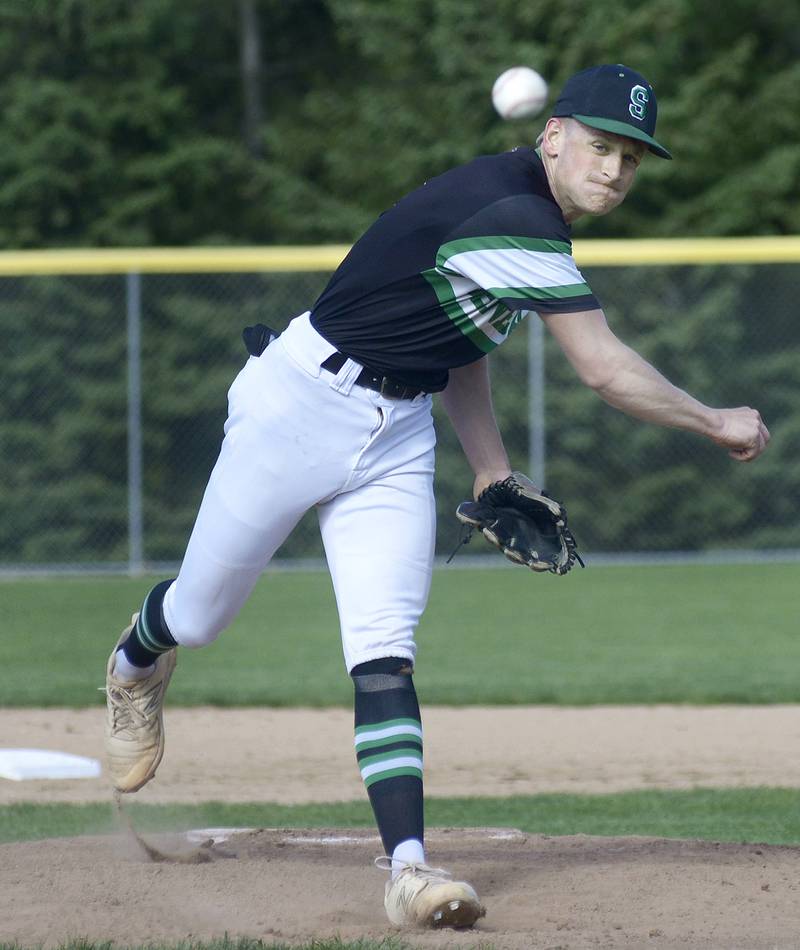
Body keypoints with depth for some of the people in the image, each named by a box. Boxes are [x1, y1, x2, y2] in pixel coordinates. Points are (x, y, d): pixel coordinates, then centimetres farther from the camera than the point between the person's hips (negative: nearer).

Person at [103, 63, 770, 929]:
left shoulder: (522, 210, 5)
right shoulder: (516, 217, -25)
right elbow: (603, 370, -26)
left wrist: (492, 471, 8)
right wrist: (716, 425, -15)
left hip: (397, 435, 8)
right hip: (303, 405, -8)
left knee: (385, 653, -8)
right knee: (199, 614, 10)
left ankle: (407, 872, -21)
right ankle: (134, 669, 47)